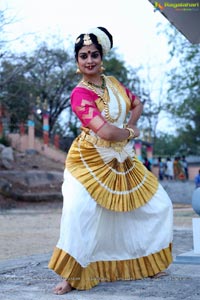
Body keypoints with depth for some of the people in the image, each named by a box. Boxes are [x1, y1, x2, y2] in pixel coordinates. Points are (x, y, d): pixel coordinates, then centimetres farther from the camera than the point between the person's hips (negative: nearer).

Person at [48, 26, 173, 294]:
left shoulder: (113, 83, 6)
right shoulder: (79, 94, -15)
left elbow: (137, 104, 21)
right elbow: (105, 131, -25)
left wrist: (131, 125, 2)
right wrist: (131, 133, -8)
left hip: (121, 160, 7)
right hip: (91, 161, -7)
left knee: (159, 205, 11)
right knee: (79, 211, -27)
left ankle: (146, 263, 28)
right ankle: (70, 276, -14)